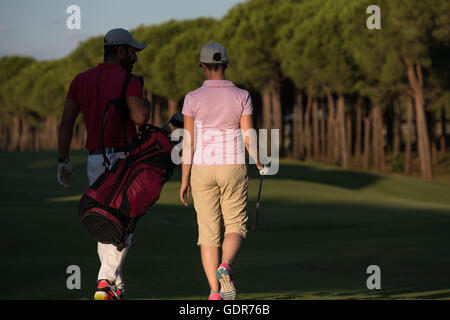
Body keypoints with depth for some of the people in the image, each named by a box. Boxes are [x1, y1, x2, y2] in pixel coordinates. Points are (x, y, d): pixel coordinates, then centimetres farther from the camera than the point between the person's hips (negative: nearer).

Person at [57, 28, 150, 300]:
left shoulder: (81, 80, 11)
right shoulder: (128, 80, -8)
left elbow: (66, 122, 8)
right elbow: (140, 117, -21)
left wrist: (63, 160, 11)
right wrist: (145, 102, 2)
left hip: (95, 160, 6)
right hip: (123, 159, -6)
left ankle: (116, 285, 14)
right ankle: (106, 283, -16)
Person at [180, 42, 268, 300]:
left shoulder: (193, 98, -4)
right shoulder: (242, 97, -2)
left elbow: (188, 141, -4)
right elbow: (249, 136, -4)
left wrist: (185, 180, 2)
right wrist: (259, 163, 14)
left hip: (202, 169, 0)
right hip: (233, 167, 0)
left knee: (208, 231, 5)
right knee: (236, 226, 9)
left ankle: (214, 291, -4)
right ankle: (225, 266, -22)